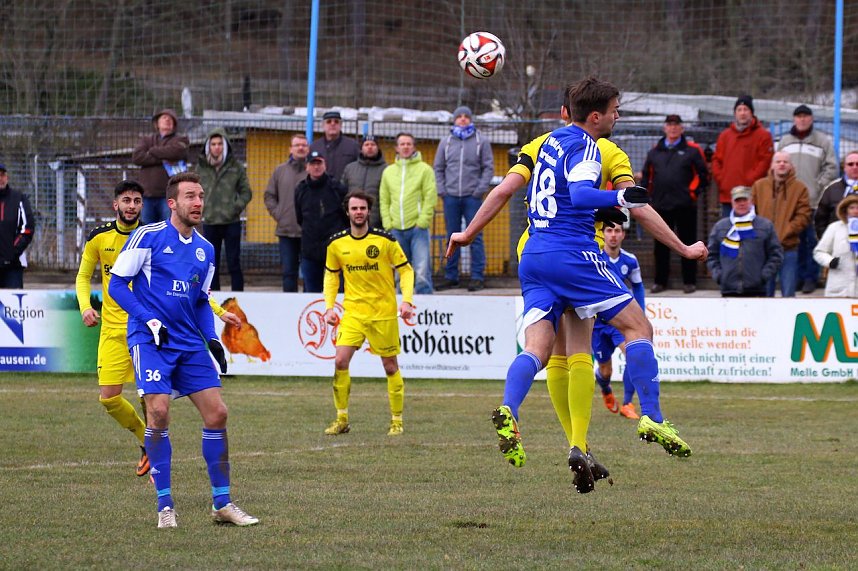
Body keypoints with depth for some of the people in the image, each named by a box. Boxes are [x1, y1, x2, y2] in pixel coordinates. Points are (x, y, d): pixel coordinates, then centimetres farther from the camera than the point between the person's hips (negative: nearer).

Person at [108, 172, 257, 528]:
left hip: (190, 344, 6)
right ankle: (165, 505, -8)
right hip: (150, 340, -6)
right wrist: (150, 321, -15)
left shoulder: (205, 249, 13)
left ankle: (222, 503, 9)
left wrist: (212, 339, 7)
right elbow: (117, 285, -5)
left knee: (216, 413, -1)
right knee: (158, 411, -18)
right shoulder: (148, 237, -5)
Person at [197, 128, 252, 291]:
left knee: (234, 263, -1)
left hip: (231, 222, -2)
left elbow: (246, 192, 3)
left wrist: (237, 207, -13)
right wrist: (200, 208, -4)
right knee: (212, 265, 7)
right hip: (209, 223, 2)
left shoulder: (236, 166, 0)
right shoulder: (201, 167, 5)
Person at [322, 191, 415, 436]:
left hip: (384, 312, -2)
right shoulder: (336, 243, 0)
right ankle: (342, 419, -1)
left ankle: (397, 421, 17)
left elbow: (405, 270, -1)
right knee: (340, 361, -12)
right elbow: (331, 275, 14)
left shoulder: (385, 240, -8)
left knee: (390, 366, 4)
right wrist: (329, 307, 4)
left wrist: (407, 300, -14)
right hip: (353, 311, 2)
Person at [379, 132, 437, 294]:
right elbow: (384, 200, 13)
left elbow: (431, 198, -3)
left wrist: (422, 222, -10)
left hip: (418, 228, -4)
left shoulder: (424, 169, 3)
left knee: (422, 271, -12)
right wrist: (388, 223, 2)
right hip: (396, 230, 4)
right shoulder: (388, 171, 14)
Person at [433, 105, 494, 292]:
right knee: (452, 237, 6)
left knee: (475, 237, -5)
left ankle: (477, 276, -3)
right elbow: (438, 168, 14)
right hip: (451, 197, 3)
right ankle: (451, 276, 11)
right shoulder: (446, 142, 11)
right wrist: (441, 190, 2)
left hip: (472, 197, -3)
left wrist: (480, 189, -7)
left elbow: (488, 167, 3)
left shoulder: (481, 141, 4)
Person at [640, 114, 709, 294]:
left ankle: (689, 281, 7)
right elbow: (646, 176, 17)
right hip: (661, 205, 3)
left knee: (687, 243, 1)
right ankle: (660, 280, 14)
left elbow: (703, 174, 2)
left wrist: (695, 192, -5)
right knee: (660, 245, 7)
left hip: (684, 205, -3)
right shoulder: (655, 151, 12)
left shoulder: (692, 150, 2)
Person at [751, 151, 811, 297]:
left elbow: (803, 216, -3)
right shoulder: (759, 186, 9)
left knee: (789, 294, 0)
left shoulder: (799, 188, 3)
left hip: (788, 248, -2)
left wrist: (783, 233, -13)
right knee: (764, 294, 6)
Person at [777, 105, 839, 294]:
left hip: (813, 200, -3)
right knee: (795, 241, 4)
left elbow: (831, 168, 1)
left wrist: (818, 187, -8)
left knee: (812, 241, -5)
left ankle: (811, 278, -1)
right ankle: (799, 276, 11)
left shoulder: (823, 141, 3)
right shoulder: (785, 141, 14)